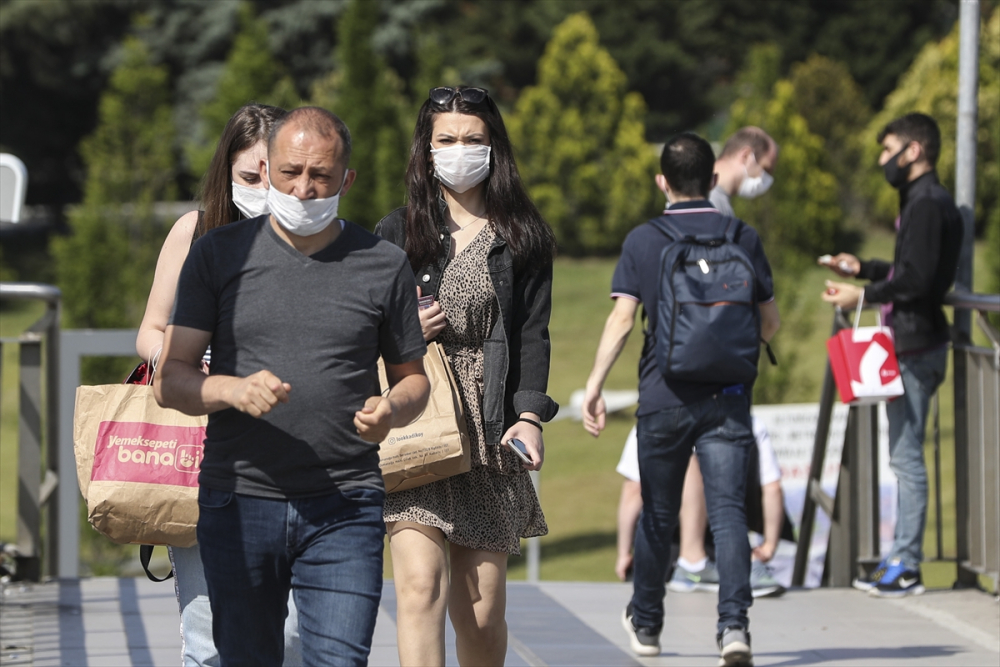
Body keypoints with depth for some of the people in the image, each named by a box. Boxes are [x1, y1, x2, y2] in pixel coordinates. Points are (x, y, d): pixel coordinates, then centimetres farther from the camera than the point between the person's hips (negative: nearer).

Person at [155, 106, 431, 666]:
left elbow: (415, 379, 15)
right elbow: (169, 379, 2)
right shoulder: (218, 254, 5)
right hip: (238, 501, 1)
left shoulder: (385, 266, 6)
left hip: (344, 509, -1)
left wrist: (391, 409, -9)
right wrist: (234, 389, -19)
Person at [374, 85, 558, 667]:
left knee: (481, 613, 3)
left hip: (490, 435, 1)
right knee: (421, 586, -17)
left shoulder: (523, 241, 10)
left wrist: (531, 415, -11)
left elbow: (533, 334, 3)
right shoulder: (398, 234, 10)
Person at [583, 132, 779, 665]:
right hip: (727, 397, 0)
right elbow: (769, 324, 8)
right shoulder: (742, 238, 3)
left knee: (657, 515, 14)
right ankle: (734, 623, -21)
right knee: (727, 511, -5)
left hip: (664, 397, 0)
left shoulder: (643, 241, -1)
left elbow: (622, 319, -10)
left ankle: (645, 623, 30)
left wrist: (594, 386, -9)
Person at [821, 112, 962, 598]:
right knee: (905, 454, 13)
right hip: (912, 343, 11)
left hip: (916, 345, -11)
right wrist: (862, 269, 21)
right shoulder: (927, 201, 18)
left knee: (906, 456, -8)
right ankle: (901, 559, 17)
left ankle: (906, 567, -7)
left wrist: (863, 296, -12)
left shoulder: (927, 205, -14)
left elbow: (916, 280, -21)